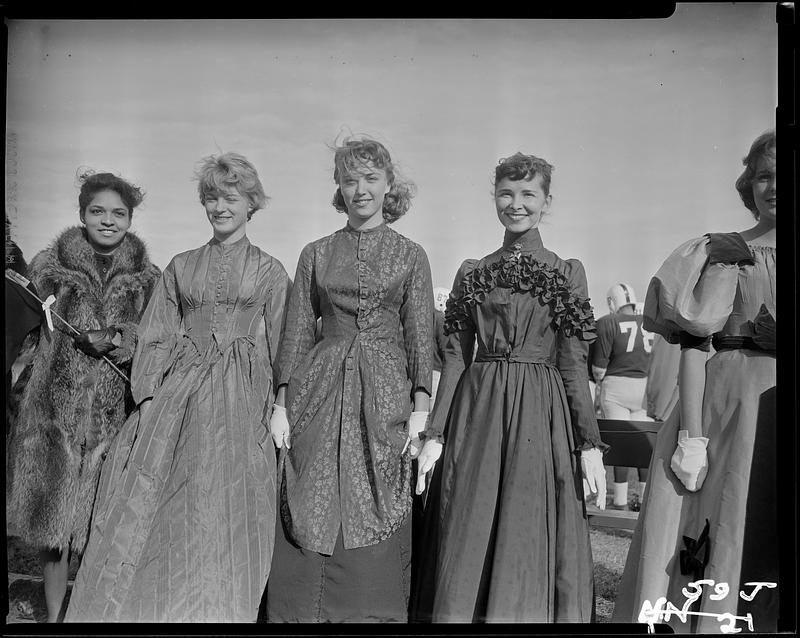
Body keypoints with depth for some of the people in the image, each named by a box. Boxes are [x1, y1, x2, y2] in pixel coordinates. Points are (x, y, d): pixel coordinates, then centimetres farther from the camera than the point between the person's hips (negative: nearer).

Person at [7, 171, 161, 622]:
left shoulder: (147, 277, 5)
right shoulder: (49, 266, 5)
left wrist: (119, 339, -13)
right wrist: (18, 374, 2)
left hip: (118, 411, 0)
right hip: (55, 408, 1)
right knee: (53, 512, 8)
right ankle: (54, 614, 26)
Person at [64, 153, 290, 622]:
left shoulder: (269, 271, 6)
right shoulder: (180, 267, 13)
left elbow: (281, 350, 5)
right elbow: (155, 338, 10)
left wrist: (273, 411, -2)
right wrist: (149, 398, -2)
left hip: (239, 402, -2)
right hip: (176, 396, 2)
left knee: (224, 521, 3)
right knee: (160, 519, 2)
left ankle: (217, 611, 19)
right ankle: (151, 608, 17)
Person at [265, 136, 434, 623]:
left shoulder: (411, 256, 7)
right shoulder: (316, 254, 10)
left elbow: (421, 338, 3)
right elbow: (297, 333, 8)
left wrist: (420, 408, -6)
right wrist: (281, 403, 0)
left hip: (384, 394, -1)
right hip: (319, 392, 2)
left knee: (375, 533, 4)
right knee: (308, 527, 5)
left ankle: (373, 613, 20)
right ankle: (299, 612, 21)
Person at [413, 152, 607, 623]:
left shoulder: (567, 272, 3)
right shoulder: (472, 272, 9)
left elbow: (574, 363, 1)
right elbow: (456, 356, 7)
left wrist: (590, 443, -5)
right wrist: (434, 433, 3)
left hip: (540, 414, -2)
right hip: (476, 410, 2)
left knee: (527, 545, 5)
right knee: (465, 545, 8)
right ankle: (460, 612, 26)